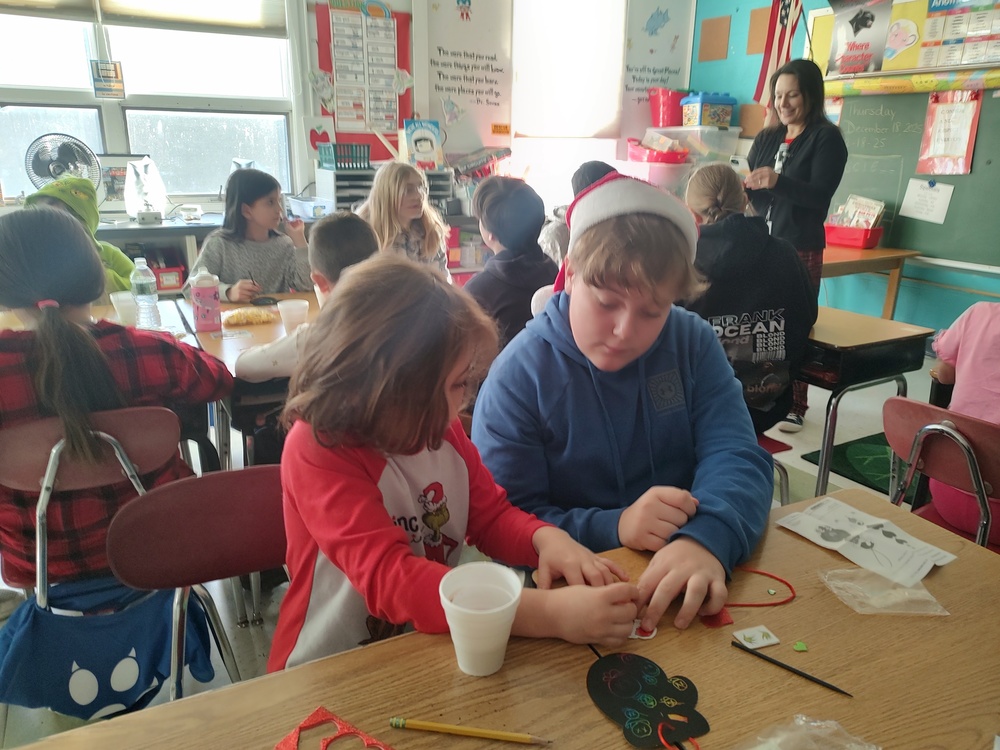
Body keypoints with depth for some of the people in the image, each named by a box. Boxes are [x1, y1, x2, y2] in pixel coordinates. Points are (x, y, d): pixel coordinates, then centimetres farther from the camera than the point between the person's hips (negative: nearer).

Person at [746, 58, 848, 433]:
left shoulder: (827, 139, -2)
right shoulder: (766, 138, 14)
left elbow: (820, 196, -14)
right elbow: (752, 194, 12)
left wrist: (778, 181, -29)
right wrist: (742, 186, -11)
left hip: (800, 247, -5)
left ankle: (794, 405, 4)